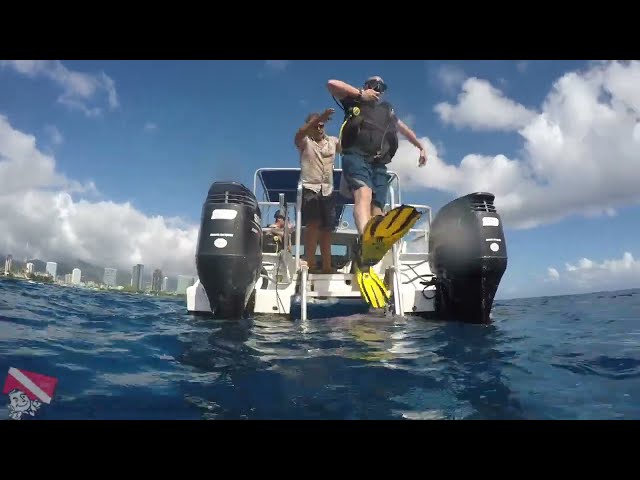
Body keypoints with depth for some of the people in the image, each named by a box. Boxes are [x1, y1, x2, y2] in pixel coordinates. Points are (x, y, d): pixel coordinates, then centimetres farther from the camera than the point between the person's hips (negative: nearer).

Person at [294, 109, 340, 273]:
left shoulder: (333, 141, 14)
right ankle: (310, 265, -16)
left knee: (327, 229, 5)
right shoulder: (304, 142, 2)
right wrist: (317, 118, -34)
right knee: (313, 225, -18)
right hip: (310, 189, -4)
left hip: (328, 190, 4)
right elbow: (299, 134, -20)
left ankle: (327, 267, 12)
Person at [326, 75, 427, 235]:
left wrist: (421, 147, 39)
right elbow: (332, 84, 9)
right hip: (356, 157, -5)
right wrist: (361, 94, 10)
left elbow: (405, 129, 43)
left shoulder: (387, 110, 34)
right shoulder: (355, 101, 21)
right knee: (364, 195, -32)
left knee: (377, 210, -8)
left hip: (378, 164, 6)